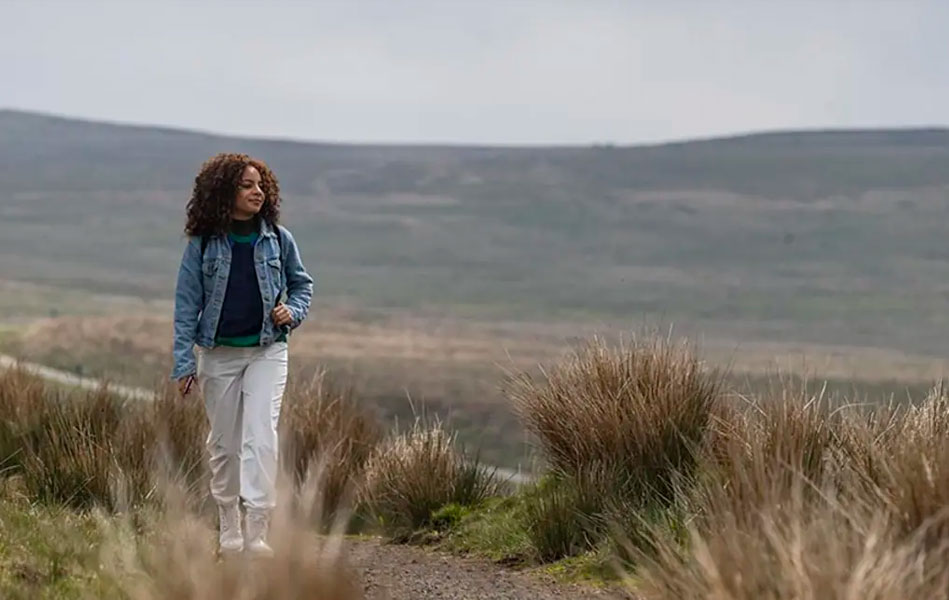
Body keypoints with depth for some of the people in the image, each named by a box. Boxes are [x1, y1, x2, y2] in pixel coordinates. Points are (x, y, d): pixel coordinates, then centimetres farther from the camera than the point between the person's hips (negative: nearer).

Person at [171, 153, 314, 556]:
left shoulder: (278, 239, 1)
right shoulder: (203, 244, -3)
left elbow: (301, 283, 16)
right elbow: (187, 303, 0)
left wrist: (293, 311, -6)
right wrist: (184, 363, -4)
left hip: (267, 350, 0)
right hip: (218, 353, 0)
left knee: (260, 437, -14)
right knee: (224, 442, 9)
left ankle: (257, 531, -16)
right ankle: (229, 529, 23)